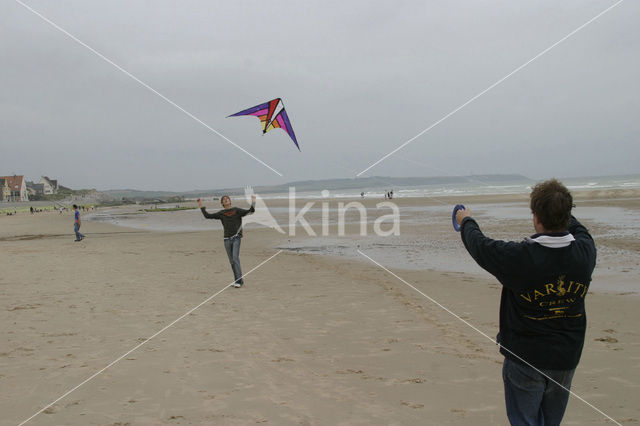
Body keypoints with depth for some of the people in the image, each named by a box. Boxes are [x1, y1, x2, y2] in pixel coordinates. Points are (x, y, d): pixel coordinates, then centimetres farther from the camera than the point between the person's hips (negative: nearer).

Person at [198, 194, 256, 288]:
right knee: (232, 261, 5)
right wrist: (201, 206, 5)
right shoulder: (221, 213, 9)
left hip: (236, 238, -3)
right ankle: (239, 280, 13)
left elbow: (250, 211, -2)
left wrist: (253, 201, -13)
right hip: (227, 239, 3)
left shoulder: (237, 210, 3)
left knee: (235, 258, -16)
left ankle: (239, 280, -13)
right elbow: (208, 216, 9)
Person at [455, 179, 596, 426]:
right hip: (567, 359, 5)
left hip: (525, 359, -4)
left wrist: (466, 221, 15)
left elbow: (480, 245, -6)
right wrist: (559, 212, 33)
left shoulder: (519, 257, -25)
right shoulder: (585, 251, -12)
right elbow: (578, 230, 14)